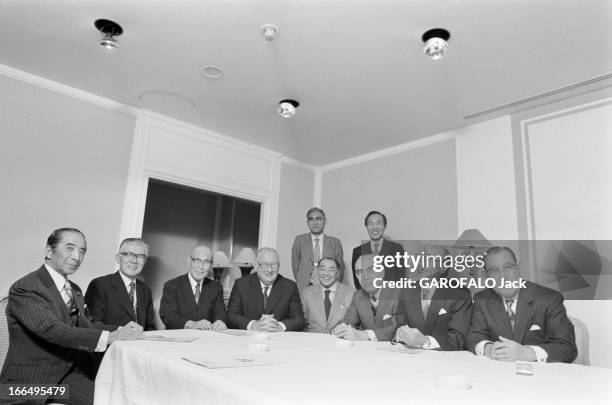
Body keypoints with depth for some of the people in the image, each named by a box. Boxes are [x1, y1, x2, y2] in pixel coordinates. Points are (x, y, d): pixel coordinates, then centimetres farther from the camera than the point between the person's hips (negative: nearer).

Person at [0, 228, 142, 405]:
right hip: (31, 379, -6)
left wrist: (120, 330, -9)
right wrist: (109, 337, -30)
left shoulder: (75, 290, 16)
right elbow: (51, 329, -24)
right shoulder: (24, 288, -12)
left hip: (71, 370, 6)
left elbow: (85, 327, 10)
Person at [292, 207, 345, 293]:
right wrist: (301, 285, 0)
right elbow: (295, 266, 10)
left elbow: (340, 268, 11)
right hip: (305, 289, 0)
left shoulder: (335, 242, 8)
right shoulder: (299, 240, 8)